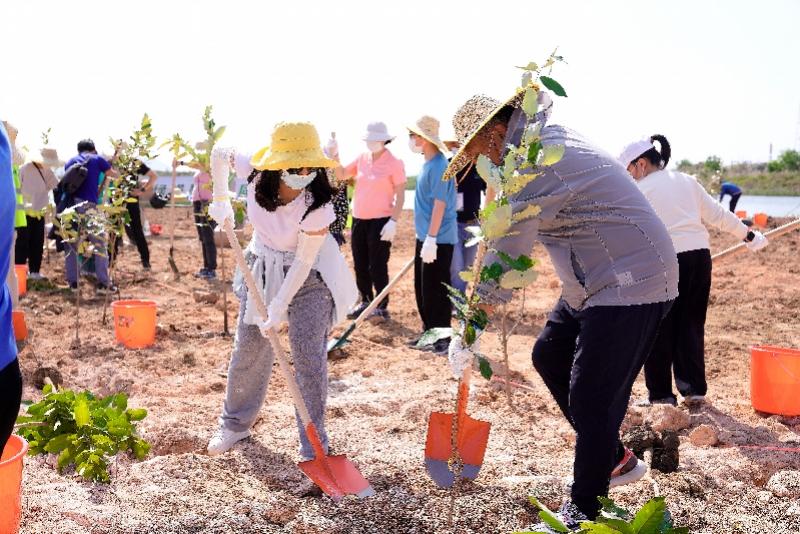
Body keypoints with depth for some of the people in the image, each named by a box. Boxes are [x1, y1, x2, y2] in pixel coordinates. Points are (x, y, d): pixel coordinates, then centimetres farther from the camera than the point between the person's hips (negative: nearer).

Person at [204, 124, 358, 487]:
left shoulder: (317, 204, -30)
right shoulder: (256, 177, -21)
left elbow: (304, 261, -24)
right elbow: (220, 154, 0)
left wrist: (279, 306, -25)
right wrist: (220, 200, -2)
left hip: (307, 278, -4)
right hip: (262, 267, 4)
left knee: (308, 358, -7)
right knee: (248, 350, 11)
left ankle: (314, 447, 4)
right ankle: (235, 423, 32)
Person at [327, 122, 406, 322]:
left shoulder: (394, 163, -9)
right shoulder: (362, 159, 7)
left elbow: (400, 195, -10)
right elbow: (342, 175, 15)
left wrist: (393, 221, -18)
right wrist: (335, 156, -1)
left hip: (380, 221, -6)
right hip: (359, 220, 6)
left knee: (377, 267, -2)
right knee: (360, 265, 13)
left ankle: (382, 308, 9)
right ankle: (366, 302, 27)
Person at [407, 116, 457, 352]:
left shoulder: (439, 166, -18)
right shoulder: (427, 163, 12)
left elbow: (440, 204, -22)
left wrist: (431, 239, -24)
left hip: (438, 240, -10)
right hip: (425, 237, 10)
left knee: (436, 290, -3)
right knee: (422, 289, 15)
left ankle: (442, 337, 7)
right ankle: (429, 332, 26)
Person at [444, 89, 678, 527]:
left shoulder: (533, 163, -20)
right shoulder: (549, 142, 13)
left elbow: (507, 252, -23)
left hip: (630, 285, -11)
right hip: (594, 283, 11)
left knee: (591, 398, -5)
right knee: (549, 355, 19)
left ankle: (582, 514, 10)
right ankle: (614, 458, 29)